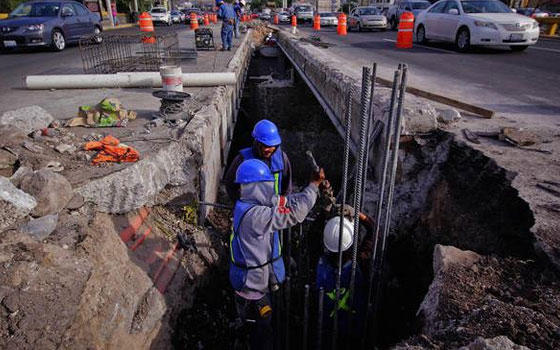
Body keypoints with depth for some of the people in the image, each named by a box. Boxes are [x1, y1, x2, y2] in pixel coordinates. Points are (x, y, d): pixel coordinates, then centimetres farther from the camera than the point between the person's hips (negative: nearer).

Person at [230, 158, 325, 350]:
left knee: (261, 331, 29)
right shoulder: (254, 215, -31)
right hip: (252, 291, -9)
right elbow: (294, 213, -31)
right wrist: (314, 185, -20)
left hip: (258, 284, 9)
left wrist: (314, 187, -6)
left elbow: (285, 202, 2)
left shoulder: (248, 205, -1)